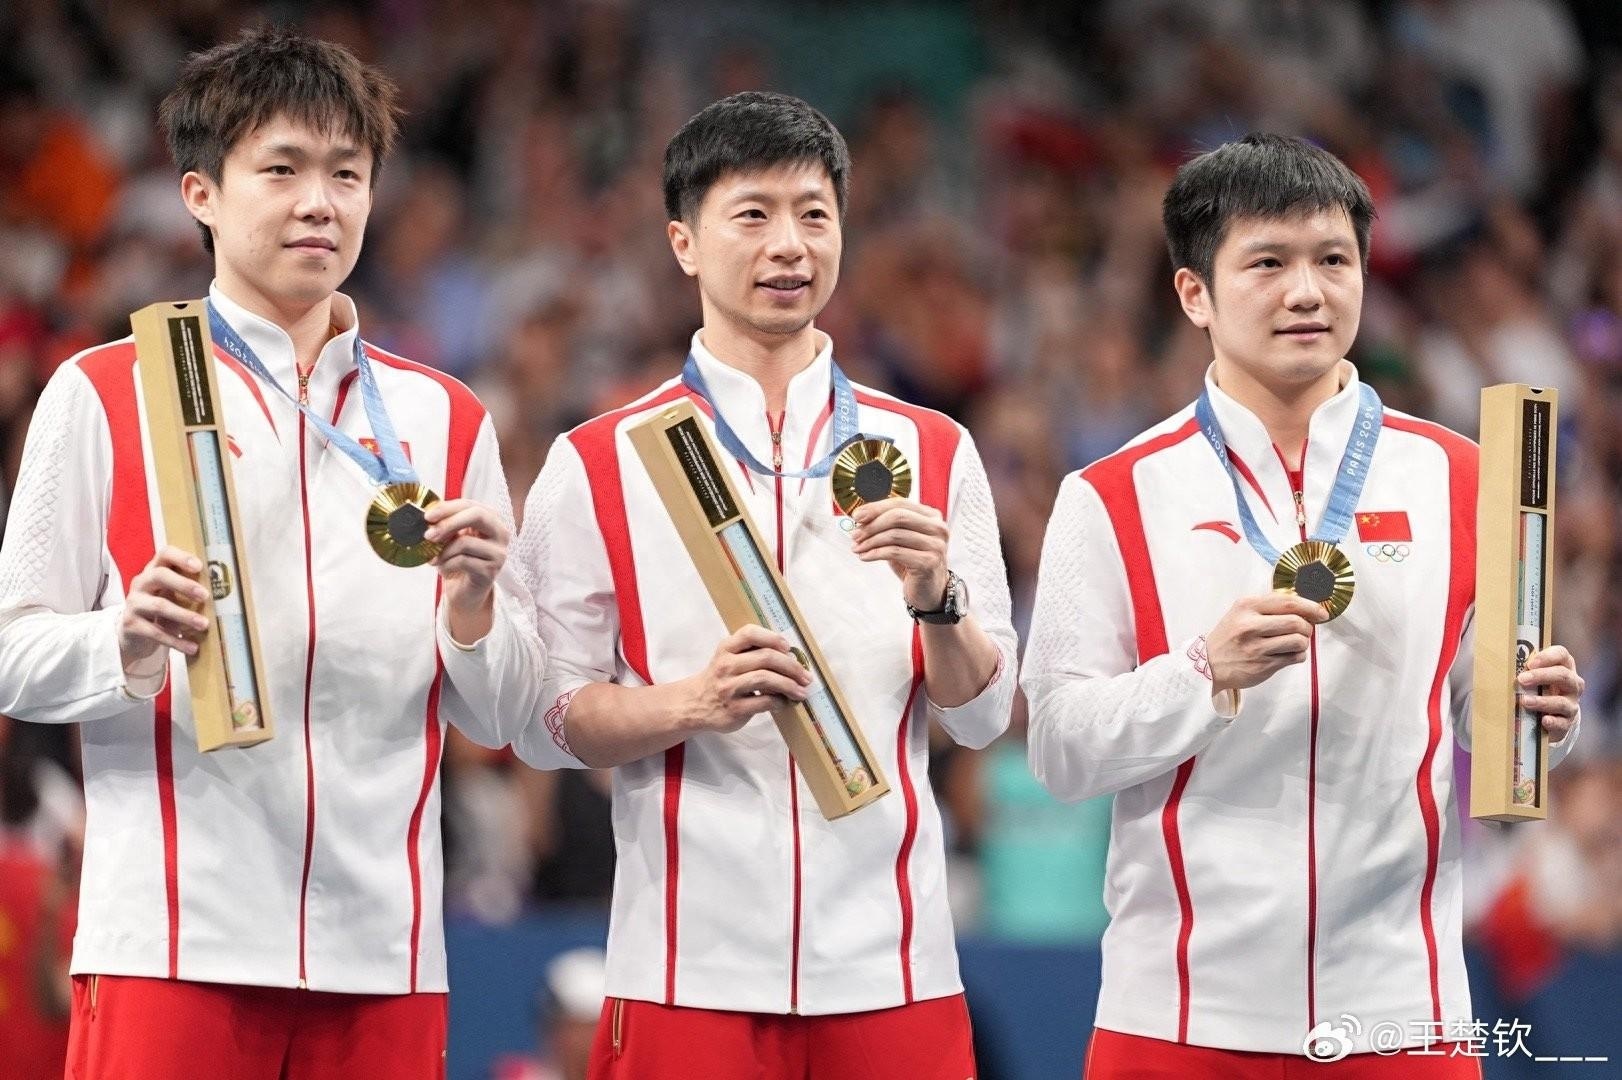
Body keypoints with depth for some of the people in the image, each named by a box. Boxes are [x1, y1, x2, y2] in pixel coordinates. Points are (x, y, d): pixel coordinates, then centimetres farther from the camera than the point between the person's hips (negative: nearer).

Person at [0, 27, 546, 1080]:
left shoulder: (445, 420, 15)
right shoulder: (103, 396, 5)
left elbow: (497, 717, 13)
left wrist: (472, 600, -6)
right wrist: (130, 642, -18)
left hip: (384, 955, 3)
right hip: (175, 947, -3)